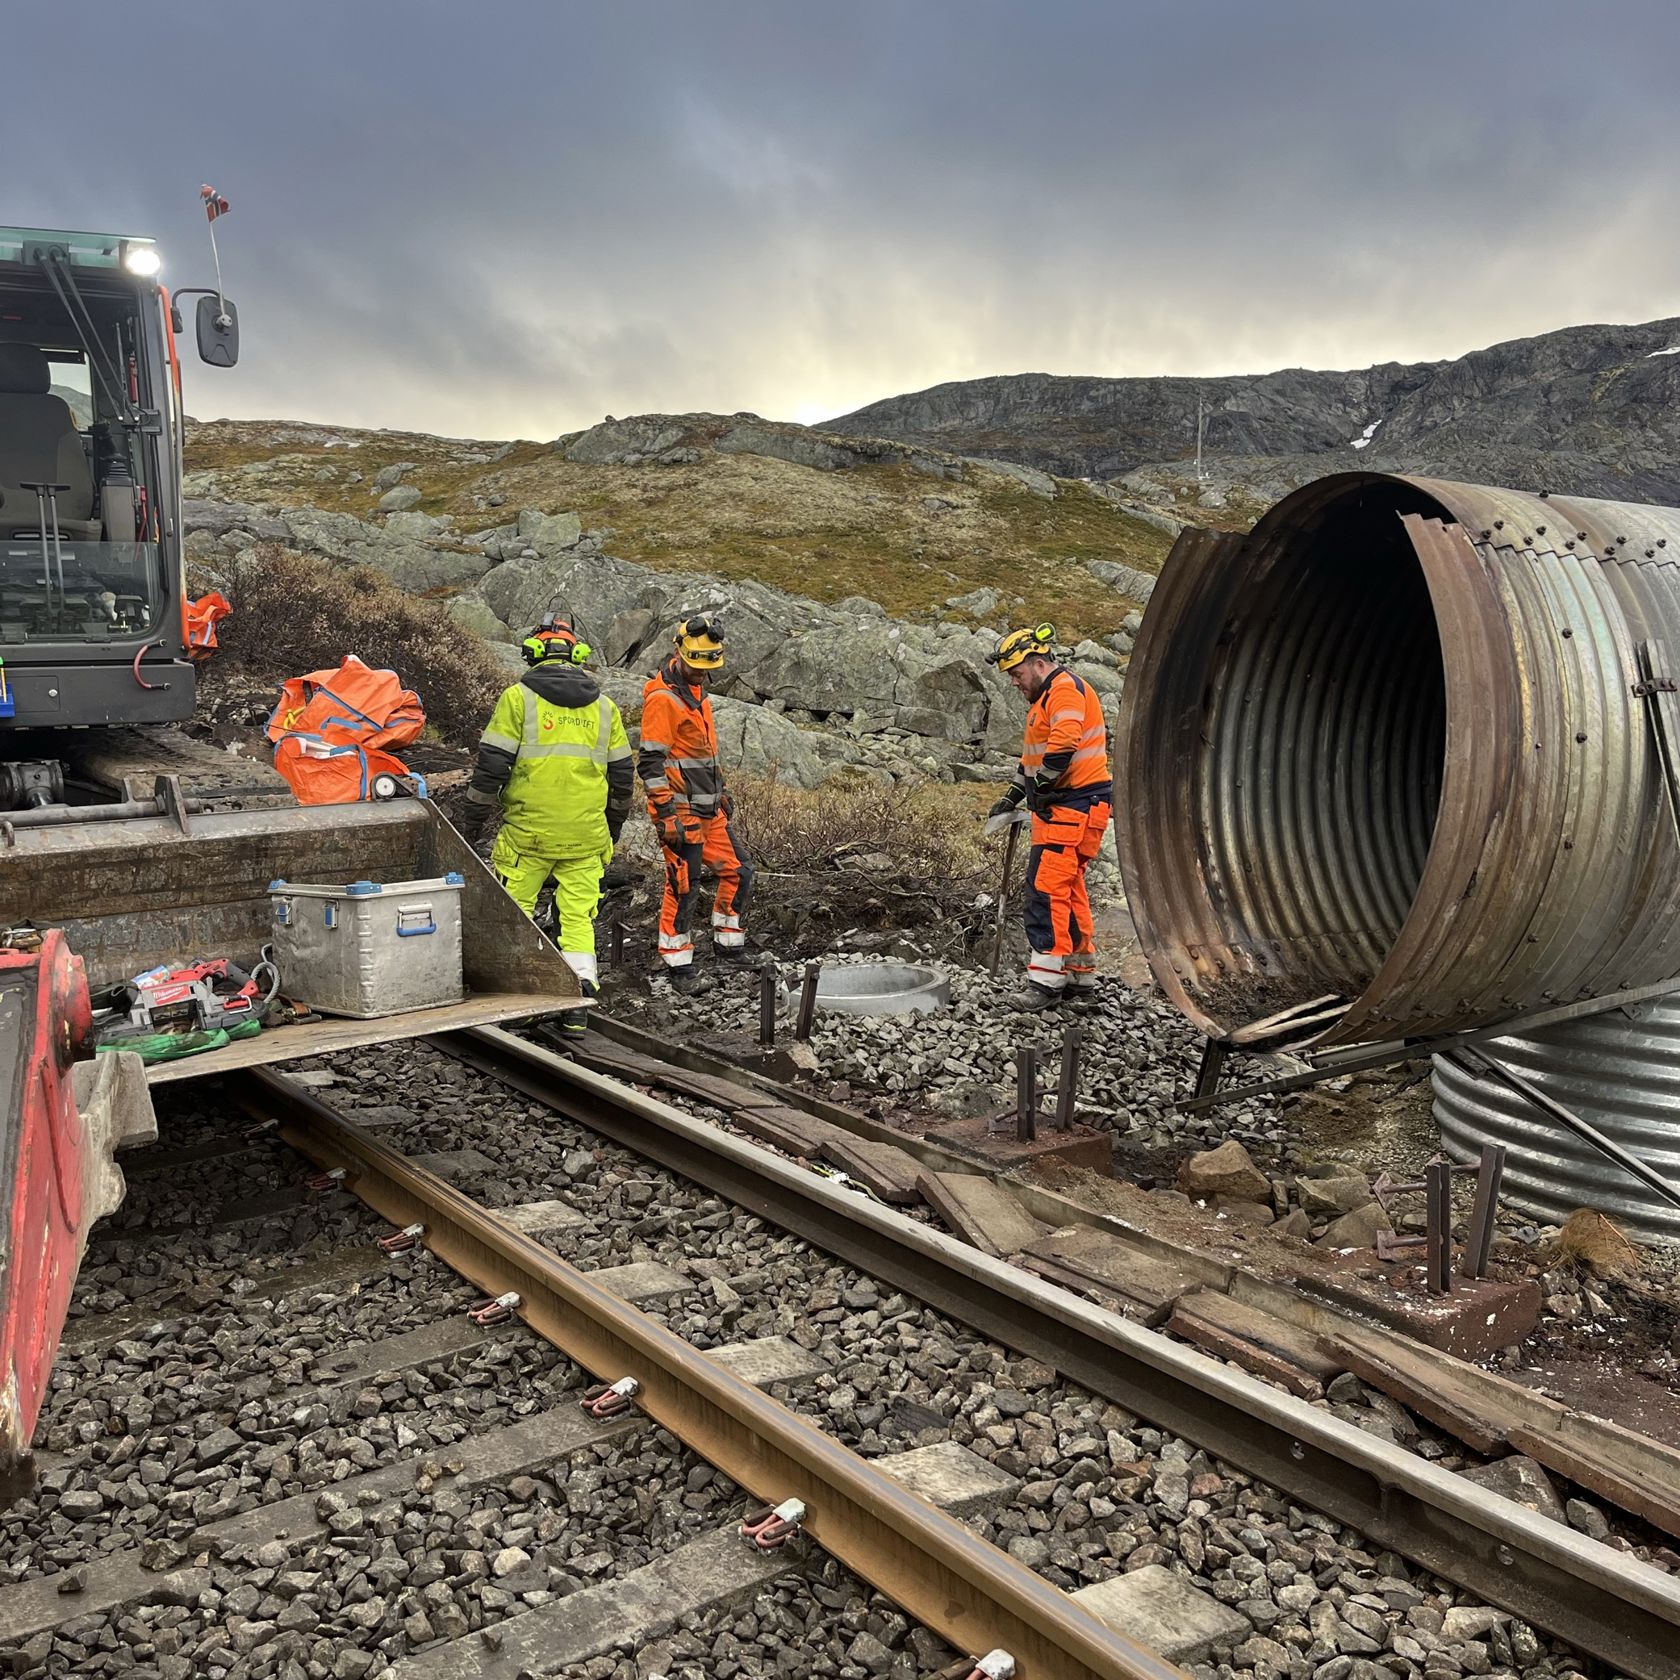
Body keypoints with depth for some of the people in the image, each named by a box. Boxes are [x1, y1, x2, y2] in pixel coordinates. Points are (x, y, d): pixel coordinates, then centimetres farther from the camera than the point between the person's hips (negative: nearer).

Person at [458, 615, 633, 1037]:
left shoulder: (519, 697, -2)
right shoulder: (604, 706, 10)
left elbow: (491, 766, -6)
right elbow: (622, 776, 14)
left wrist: (472, 822, 2)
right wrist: (612, 828, 25)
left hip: (527, 831, -3)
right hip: (585, 836, 3)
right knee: (578, 917, 7)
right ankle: (579, 1002, 3)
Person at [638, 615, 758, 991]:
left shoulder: (696, 690, 14)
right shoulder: (662, 697, -15)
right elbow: (651, 761, -19)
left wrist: (721, 790, 26)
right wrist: (665, 814, -21)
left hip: (709, 809, 9)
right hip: (682, 812, -9)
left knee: (738, 872, 12)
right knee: (683, 886, -3)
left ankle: (727, 942, 26)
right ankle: (678, 964, 9)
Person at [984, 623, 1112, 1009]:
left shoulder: (1065, 688, -11)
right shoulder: (1047, 696, 23)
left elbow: (1063, 745, -25)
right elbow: (1034, 755, 32)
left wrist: (1039, 786, -15)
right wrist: (1012, 797, 26)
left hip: (1075, 804, -11)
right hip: (1059, 804, 11)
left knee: (1048, 886, -14)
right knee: (1067, 887, 14)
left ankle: (1046, 980, -14)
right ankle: (1080, 972, 22)